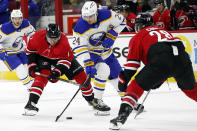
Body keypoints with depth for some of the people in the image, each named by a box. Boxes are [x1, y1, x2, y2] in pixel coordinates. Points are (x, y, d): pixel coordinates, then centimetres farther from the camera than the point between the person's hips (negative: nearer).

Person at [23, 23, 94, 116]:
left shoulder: (63, 40, -34)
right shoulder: (38, 37, -31)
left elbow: (66, 59, -34)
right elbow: (30, 50, -11)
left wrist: (57, 71, -47)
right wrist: (32, 65, -13)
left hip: (61, 56, 1)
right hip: (43, 57, -1)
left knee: (80, 74, -1)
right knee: (42, 75, -29)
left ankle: (91, 98, 23)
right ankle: (31, 103, -33)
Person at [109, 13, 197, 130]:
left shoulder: (138, 37, 21)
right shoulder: (163, 30, 38)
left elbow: (132, 62, 12)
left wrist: (124, 80, 19)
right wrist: (158, 80, 47)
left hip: (161, 61, -5)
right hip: (182, 57, 5)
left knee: (137, 86, 5)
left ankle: (122, 116, -10)